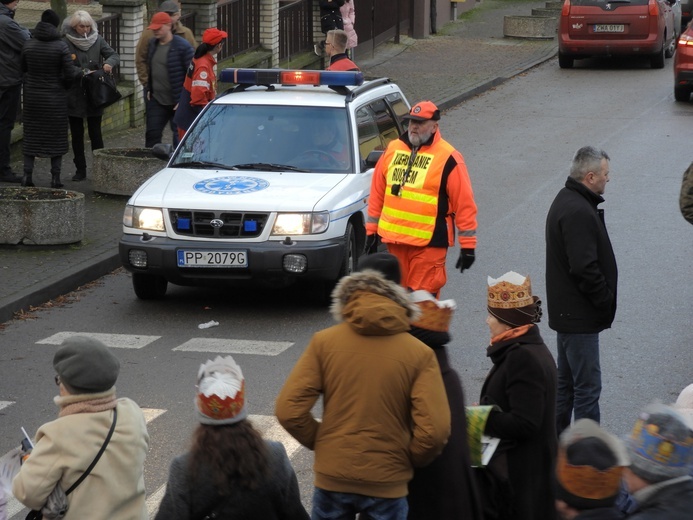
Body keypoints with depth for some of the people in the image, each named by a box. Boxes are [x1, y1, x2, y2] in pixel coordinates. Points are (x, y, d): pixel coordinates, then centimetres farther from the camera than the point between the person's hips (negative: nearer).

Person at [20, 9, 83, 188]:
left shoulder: (28, 45, -5)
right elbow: (70, 73, -13)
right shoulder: (61, 46, -14)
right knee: (56, 136, 8)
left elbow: (23, 68, 9)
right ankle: (55, 177, 6)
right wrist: (80, 72, 8)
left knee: (31, 135, 11)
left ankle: (27, 174, 4)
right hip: (55, 98, -2)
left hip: (33, 96, 2)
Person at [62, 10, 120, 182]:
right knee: (77, 134, 7)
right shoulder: (66, 43, -7)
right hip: (74, 95, -1)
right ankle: (80, 169, 15)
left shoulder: (97, 39, 2)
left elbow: (114, 55, 3)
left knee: (95, 133, 1)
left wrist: (109, 63, -19)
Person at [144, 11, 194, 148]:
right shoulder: (153, 44, 8)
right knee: (152, 134, 8)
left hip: (177, 102, -7)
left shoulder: (182, 47, -15)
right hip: (156, 100, 7)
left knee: (179, 136, 3)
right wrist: (149, 89, 15)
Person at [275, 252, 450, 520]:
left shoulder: (324, 342, -6)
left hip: (332, 477, 1)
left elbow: (289, 410, -10)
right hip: (387, 483, -1)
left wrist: (320, 442, 7)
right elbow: (434, 431, -14)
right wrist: (408, 460, 5)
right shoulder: (419, 354, -9)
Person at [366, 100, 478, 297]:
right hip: (394, 240, 6)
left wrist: (468, 245, -9)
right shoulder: (393, 149, 10)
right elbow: (377, 192, 17)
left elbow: (465, 204, -7)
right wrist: (371, 230, 16)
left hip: (429, 243, -6)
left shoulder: (448, 158, -7)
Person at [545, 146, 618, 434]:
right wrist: (607, 301, -14)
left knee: (565, 382, 19)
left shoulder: (565, 200, 12)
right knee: (587, 387, -6)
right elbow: (585, 269, -26)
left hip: (566, 311, 11)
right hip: (580, 316, -11)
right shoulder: (579, 212, -22)